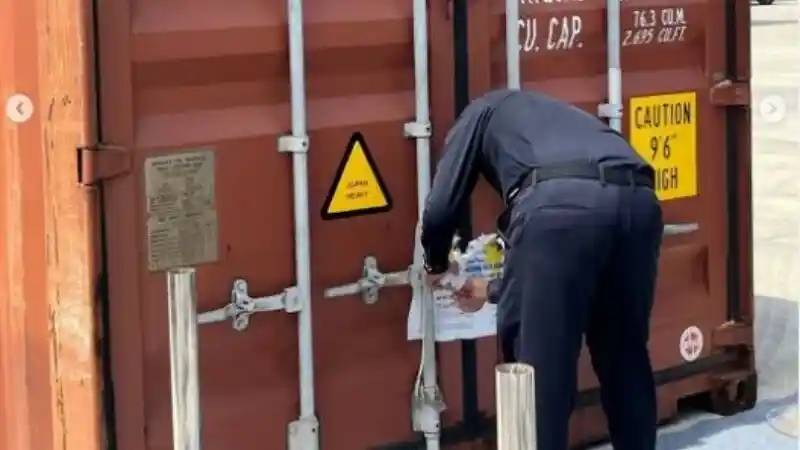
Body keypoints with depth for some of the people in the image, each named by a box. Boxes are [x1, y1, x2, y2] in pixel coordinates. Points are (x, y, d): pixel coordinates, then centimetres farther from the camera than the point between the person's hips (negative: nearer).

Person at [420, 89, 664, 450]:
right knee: (625, 355, 22)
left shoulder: (483, 113, 32)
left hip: (560, 204, -6)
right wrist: (494, 290, 61)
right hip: (638, 201, 6)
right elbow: (571, 265, 47)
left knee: (538, 363, 6)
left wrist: (436, 266, 41)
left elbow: (440, 210, 20)